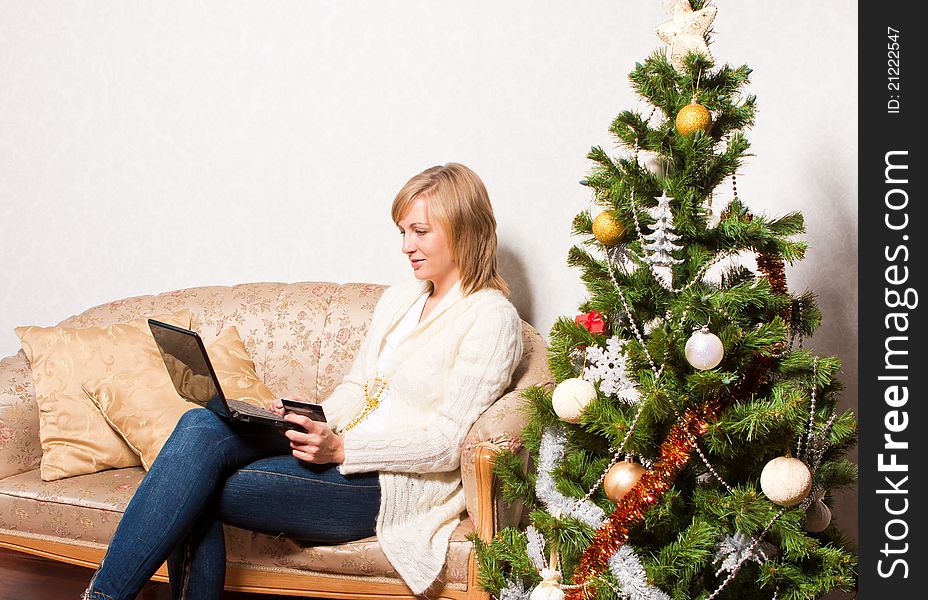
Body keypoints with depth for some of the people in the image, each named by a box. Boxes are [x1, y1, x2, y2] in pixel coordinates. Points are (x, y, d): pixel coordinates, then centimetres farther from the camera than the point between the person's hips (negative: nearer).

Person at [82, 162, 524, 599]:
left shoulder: (491, 317, -7)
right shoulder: (398, 300, 19)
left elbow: (446, 443, -13)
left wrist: (341, 448, -23)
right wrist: (314, 423, -3)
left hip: (393, 483, -7)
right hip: (341, 451, 7)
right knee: (202, 425, -19)